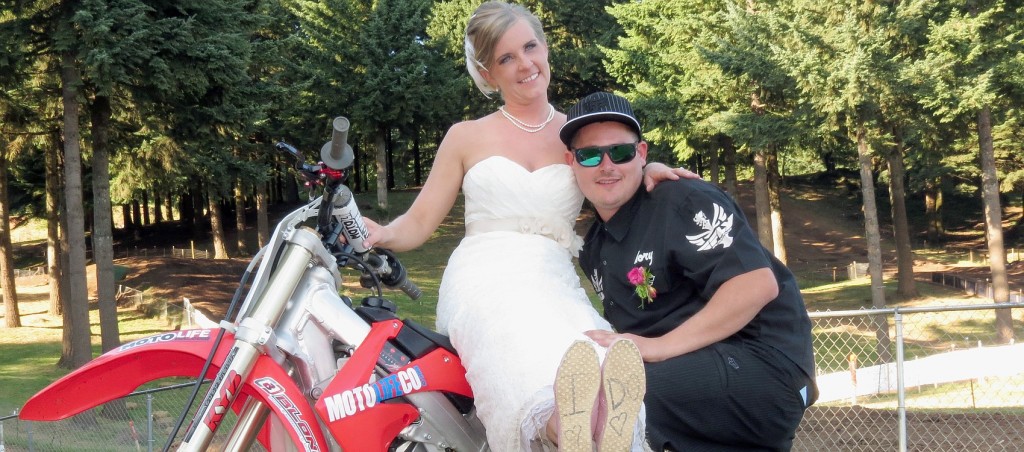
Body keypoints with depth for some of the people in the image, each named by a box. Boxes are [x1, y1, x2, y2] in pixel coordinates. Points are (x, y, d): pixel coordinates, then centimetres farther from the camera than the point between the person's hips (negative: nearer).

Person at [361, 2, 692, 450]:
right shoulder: (466, 137, 17)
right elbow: (419, 222, 15)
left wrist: (645, 174, 2)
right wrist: (381, 234, -9)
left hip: (556, 285, 2)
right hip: (485, 280, -2)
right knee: (534, 366, -42)